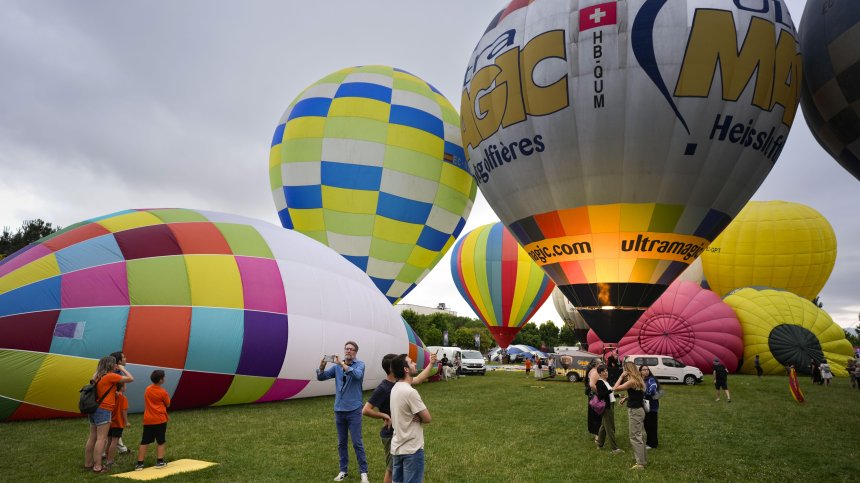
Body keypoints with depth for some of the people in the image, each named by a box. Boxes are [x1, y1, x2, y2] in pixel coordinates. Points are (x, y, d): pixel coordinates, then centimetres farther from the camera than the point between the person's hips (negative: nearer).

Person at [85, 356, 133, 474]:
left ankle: (87, 463, 22)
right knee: (101, 439, -5)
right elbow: (131, 378, -10)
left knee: (92, 437, 14)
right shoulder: (110, 376, -13)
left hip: (94, 409, 9)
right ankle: (97, 467, -5)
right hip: (103, 410, -9)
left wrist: (114, 393, 14)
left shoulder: (97, 377, 11)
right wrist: (122, 369, 2)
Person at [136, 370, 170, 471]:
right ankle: (159, 461, 5)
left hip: (147, 420, 5)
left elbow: (146, 403, 18)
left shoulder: (147, 389, 6)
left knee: (144, 442, 6)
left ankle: (139, 463, 4)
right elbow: (168, 405, 1)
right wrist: (168, 397, 17)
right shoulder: (163, 392, -9)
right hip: (160, 420, -4)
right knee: (161, 441, 6)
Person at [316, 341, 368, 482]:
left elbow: (357, 375, -26)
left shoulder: (360, 364, -5)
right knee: (341, 443, 12)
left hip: (354, 410, -4)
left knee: (357, 442, -3)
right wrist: (322, 366, -19)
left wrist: (341, 364, -35)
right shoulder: (336, 367, 7)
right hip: (339, 409, 4)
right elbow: (321, 377, 2)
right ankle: (343, 471, 24)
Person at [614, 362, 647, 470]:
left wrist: (621, 376, -16)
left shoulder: (632, 381, -22)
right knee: (640, 436, 18)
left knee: (635, 437, -3)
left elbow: (615, 388, -22)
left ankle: (640, 463, 2)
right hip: (639, 409, 10)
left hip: (634, 411, -10)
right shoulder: (638, 380, 7)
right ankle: (642, 460, 29)